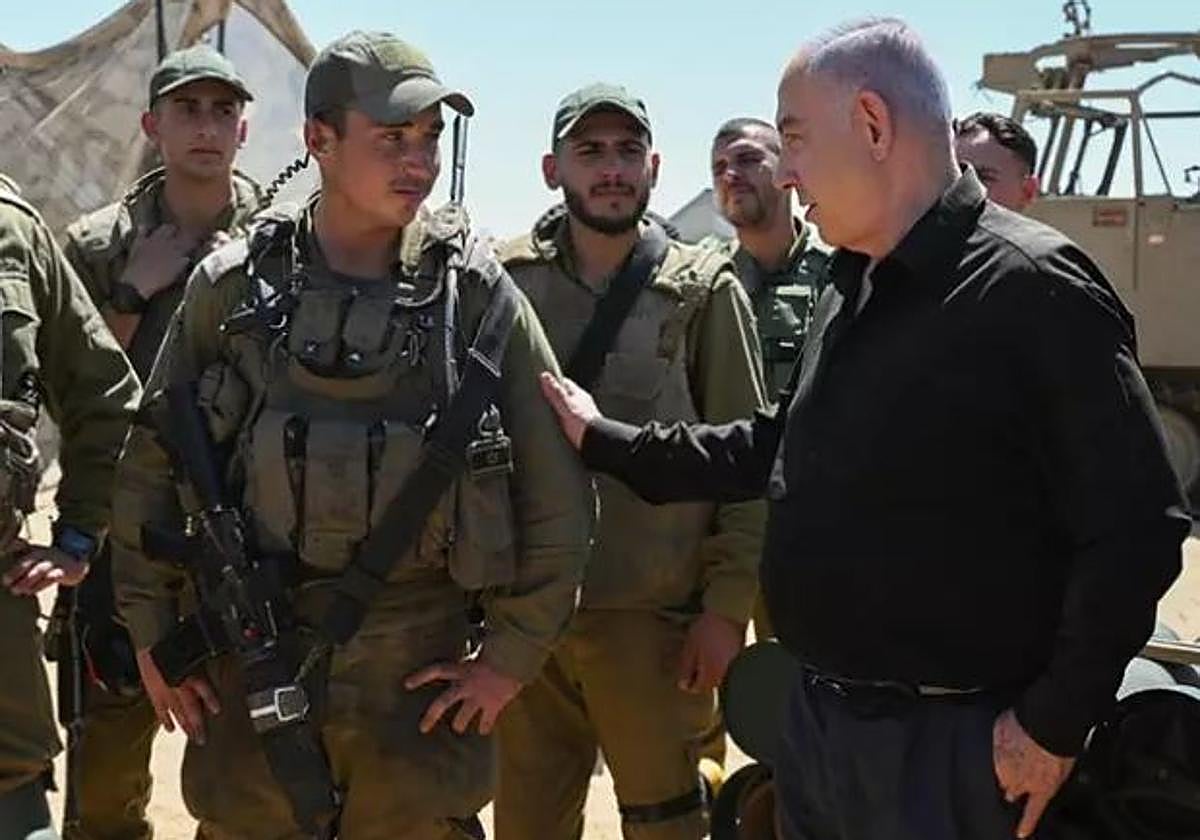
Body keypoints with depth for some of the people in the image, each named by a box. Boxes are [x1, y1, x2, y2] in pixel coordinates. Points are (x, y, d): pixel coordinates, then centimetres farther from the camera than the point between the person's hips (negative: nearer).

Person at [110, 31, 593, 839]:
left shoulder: (478, 296, -4)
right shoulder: (232, 286, -1)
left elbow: (556, 495, -1)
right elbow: (153, 468, 6)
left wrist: (511, 655, -1)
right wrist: (153, 635, 5)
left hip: (418, 682, -1)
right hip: (247, 672, 1)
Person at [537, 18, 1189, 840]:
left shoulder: (1029, 289, -18)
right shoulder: (851, 294, 11)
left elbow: (1137, 526, -19)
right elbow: (777, 449, 22)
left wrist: (1056, 722, -17)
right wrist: (608, 442, 20)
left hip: (952, 742, -8)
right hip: (818, 720, 8)